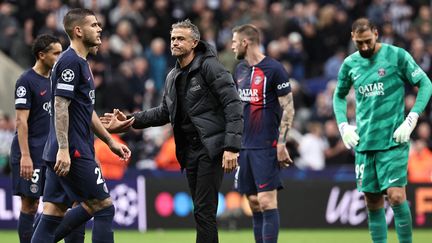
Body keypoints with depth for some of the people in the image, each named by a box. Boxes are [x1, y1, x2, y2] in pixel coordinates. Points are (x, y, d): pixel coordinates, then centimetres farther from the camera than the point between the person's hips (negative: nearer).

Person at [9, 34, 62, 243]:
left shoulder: (52, 80, 14)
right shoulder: (27, 81, -10)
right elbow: (21, 121, -15)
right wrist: (25, 156, -21)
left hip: (50, 153, 8)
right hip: (31, 153, -8)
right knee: (29, 204, -4)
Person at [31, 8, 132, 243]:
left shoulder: (80, 62, 19)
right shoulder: (71, 61, -12)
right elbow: (60, 107, -19)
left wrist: (110, 141, 27)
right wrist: (63, 149, -24)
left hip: (63, 153, 10)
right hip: (73, 153, -10)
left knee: (53, 212, 6)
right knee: (104, 207, -4)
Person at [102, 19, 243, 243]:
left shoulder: (210, 67, -10)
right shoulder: (173, 77, 14)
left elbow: (233, 106, -15)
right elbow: (165, 112, 27)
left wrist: (231, 147, -22)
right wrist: (130, 121, 16)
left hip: (211, 149, -8)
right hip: (189, 151, 8)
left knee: (204, 211, -11)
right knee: (201, 212, 9)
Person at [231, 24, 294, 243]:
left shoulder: (274, 69, -9)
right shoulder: (240, 70, 13)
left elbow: (288, 108, -10)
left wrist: (281, 143, -15)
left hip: (266, 147, -7)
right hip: (245, 147, 7)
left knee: (266, 202, -11)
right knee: (254, 205, 6)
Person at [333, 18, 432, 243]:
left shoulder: (397, 56, -4)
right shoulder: (350, 64, 9)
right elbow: (339, 96, 24)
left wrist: (411, 121, -9)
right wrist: (343, 126, 8)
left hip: (393, 140, -4)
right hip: (364, 143, 4)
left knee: (396, 195, -15)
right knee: (372, 201, 5)